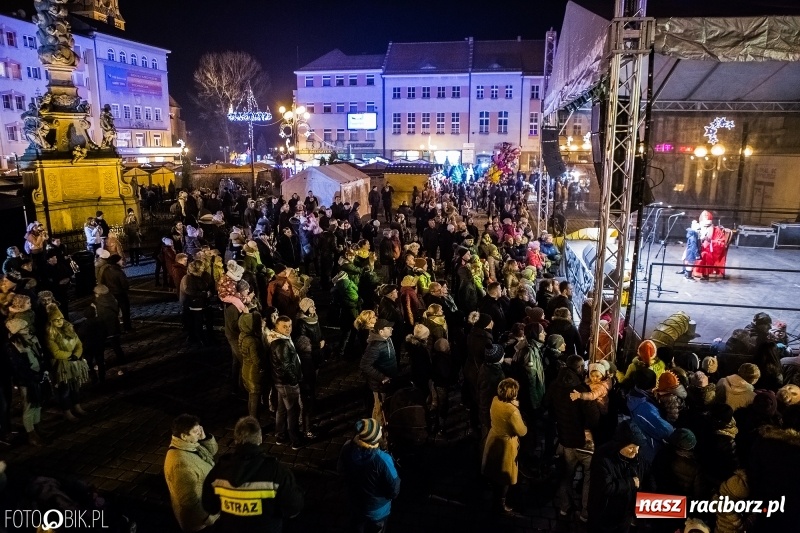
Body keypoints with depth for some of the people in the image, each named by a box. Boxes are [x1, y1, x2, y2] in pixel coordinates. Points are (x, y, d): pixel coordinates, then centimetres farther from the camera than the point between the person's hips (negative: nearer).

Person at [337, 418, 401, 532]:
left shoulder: (347, 448, -24)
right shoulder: (383, 460, -39)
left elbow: (341, 469, -3)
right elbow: (394, 491, -25)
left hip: (355, 504, 3)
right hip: (377, 510, -3)